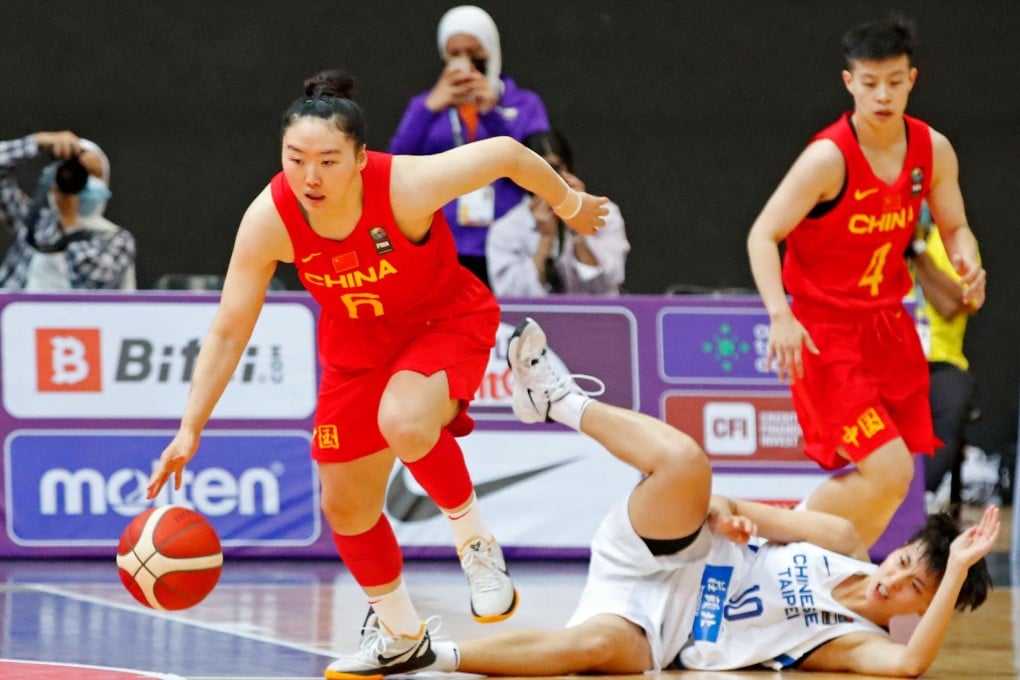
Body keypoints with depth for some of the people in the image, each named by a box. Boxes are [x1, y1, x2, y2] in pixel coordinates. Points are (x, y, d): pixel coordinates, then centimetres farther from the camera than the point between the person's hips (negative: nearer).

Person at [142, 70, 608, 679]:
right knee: (346, 506, 9)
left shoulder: (406, 186, -36)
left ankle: (476, 543, -7)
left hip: (447, 321, -4)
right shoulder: (270, 221, -26)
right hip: (358, 343, 5)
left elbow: (506, 153, -19)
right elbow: (229, 331, -17)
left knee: (404, 423, -36)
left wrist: (570, 205, -1)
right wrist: (191, 430, -21)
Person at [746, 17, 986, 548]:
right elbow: (763, 235, -19)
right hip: (825, 332, -7)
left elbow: (955, 229, 13)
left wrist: (968, 265, -11)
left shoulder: (933, 150, -1)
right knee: (888, 473, -17)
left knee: (882, 482, 8)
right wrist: (780, 316, -34)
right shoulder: (829, 158, -20)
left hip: (887, 323, 7)